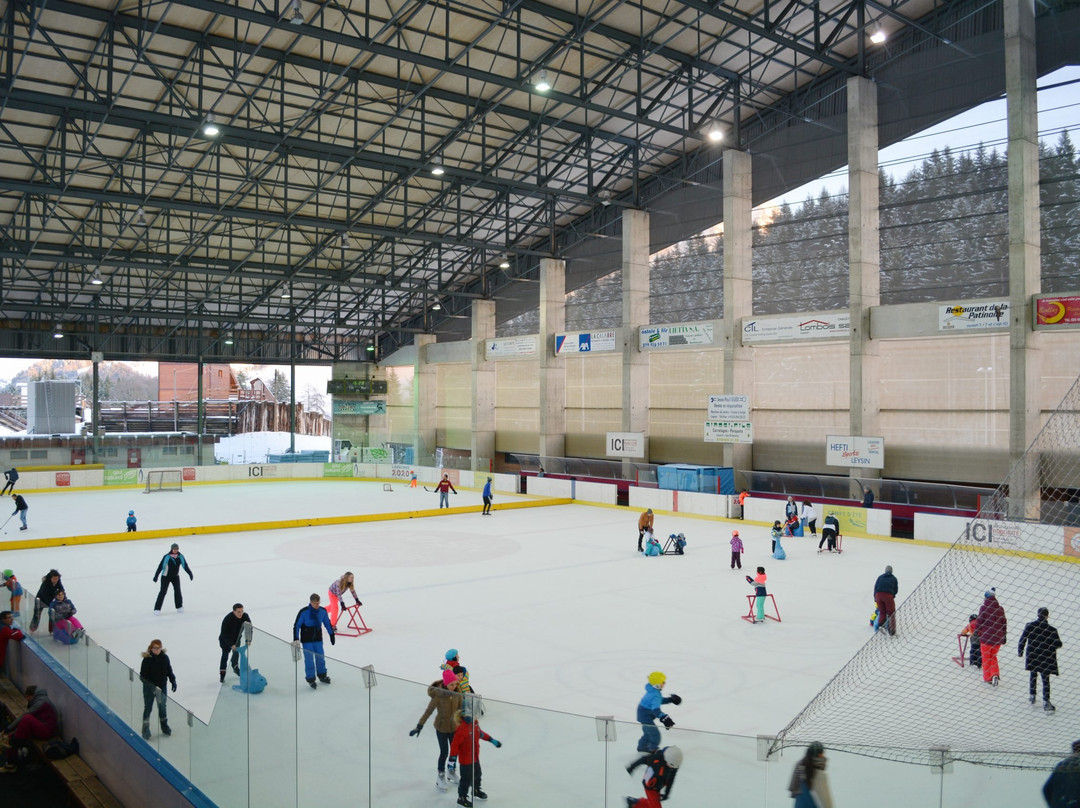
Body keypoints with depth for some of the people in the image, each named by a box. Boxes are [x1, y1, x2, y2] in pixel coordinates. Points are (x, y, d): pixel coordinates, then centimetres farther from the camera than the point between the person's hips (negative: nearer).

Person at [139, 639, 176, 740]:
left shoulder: (165, 657, -6)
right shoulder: (147, 659, -19)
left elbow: (169, 671, 7)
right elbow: (143, 675, -18)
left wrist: (173, 681, 2)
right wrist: (152, 686, -27)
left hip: (162, 687, 4)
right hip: (149, 688, -4)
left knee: (162, 707, 18)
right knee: (148, 708, 6)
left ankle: (165, 728, 34)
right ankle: (145, 730, 19)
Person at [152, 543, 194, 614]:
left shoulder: (180, 556, -8)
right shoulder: (167, 557, -19)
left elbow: (185, 565, -1)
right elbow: (160, 566, -16)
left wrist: (190, 573, -3)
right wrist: (156, 576, -16)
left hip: (175, 576, 3)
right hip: (165, 577, -3)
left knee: (177, 591, 2)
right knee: (163, 591, -6)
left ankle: (179, 607, 16)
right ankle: (157, 609, 0)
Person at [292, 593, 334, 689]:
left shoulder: (322, 611, -7)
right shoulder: (303, 612, -19)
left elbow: (327, 623, 8)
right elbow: (296, 625, -13)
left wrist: (331, 634, 14)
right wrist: (296, 639, -20)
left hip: (318, 639, 3)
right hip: (306, 639, -3)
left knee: (320, 657, 9)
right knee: (309, 659, -3)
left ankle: (322, 675, 28)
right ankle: (311, 679, 10)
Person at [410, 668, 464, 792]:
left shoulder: (457, 693, -12)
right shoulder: (438, 696, -26)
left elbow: (461, 708, 3)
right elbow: (428, 712, -22)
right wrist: (419, 727, -22)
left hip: (454, 726, 4)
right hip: (441, 727, -4)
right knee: (444, 752, 3)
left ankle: (452, 771, 40)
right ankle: (441, 776, 24)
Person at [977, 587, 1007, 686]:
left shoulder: (984, 608, -11)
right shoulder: (1000, 609, 3)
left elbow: (979, 623, -10)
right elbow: (1004, 623, 9)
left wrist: (977, 633, 7)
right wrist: (1003, 636, 18)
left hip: (986, 637, -4)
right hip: (997, 637, 4)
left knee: (986, 657, 11)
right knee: (993, 656, 20)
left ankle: (988, 678, 14)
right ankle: (995, 674, 2)